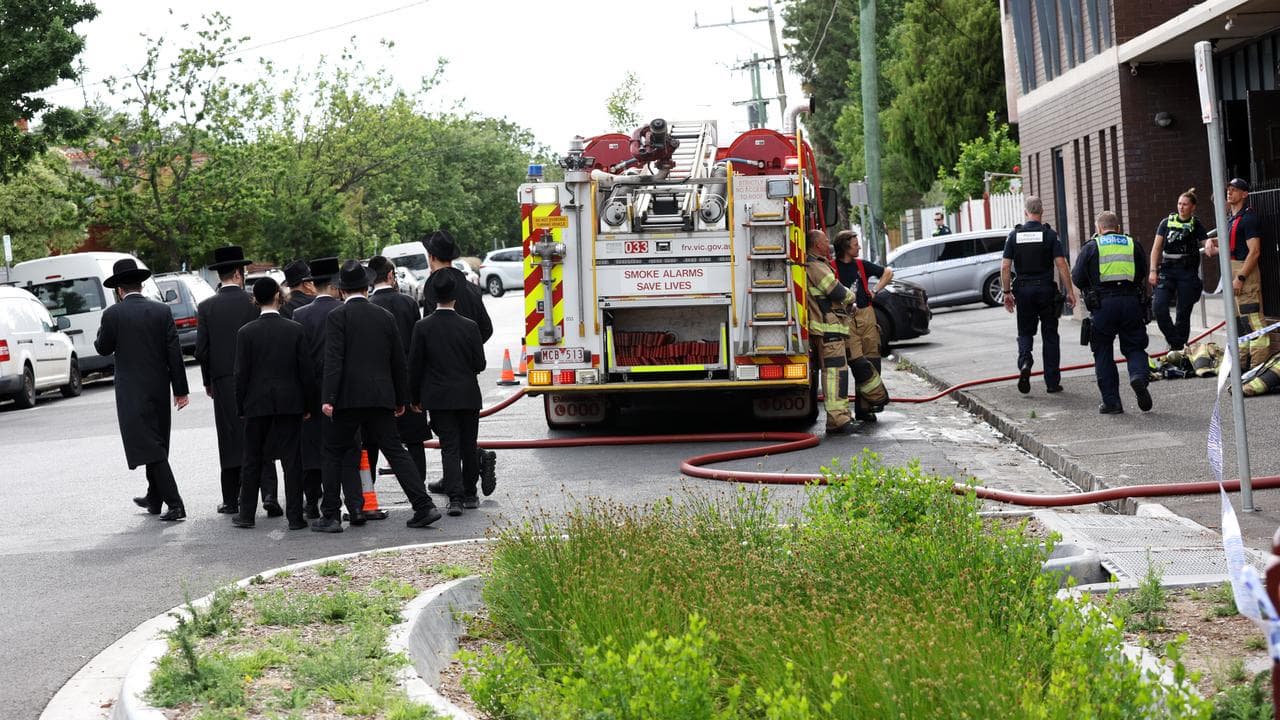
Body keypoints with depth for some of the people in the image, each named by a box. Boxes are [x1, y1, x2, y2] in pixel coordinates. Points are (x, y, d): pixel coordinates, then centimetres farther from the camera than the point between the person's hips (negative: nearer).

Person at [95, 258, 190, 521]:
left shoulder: (113, 314, -9)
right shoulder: (161, 311, 0)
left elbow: (103, 348, 2)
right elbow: (174, 352, -2)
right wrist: (180, 390, 2)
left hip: (132, 391, -4)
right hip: (159, 388, 4)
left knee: (150, 448, -6)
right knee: (157, 444, 19)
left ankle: (175, 504, -14)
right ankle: (154, 498, 31)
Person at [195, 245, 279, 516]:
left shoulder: (206, 307, -1)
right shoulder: (254, 302, -4)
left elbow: (202, 350, -2)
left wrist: (208, 381, 11)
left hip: (223, 382, 1)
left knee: (230, 441, 7)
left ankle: (232, 501, 12)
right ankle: (269, 494, -10)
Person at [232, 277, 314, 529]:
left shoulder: (246, 333, -5)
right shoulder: (295, 329, -3)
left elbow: (241, 374, -4)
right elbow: (306, 371, -2)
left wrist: (241, 407, 5)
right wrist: (306, 404, 7)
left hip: (257, 404, 0)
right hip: (289, 404, 0)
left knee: (252, 460, 11)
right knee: (292, 460, 2)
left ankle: (247, 513, 16)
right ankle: (295, 516, 1)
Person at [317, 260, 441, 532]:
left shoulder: (337, 316, -4)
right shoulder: (385, 316, 10)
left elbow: (333, 359, -14)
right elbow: (399, 363, 14)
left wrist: (328, 398, -17)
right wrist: (401, 399, 23)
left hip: (348, 397, -4)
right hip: (381, 397, 4)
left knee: (335, 453, 8)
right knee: (395, 451, 7)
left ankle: (330, 516, 8)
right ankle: (424, 507, -1)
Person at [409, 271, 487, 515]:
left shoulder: (422, 327, -7)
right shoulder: (469, 327, -7)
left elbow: (415, 365, -4)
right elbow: (480, 364, -3)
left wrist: (415, 398, 7)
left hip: (438, 398, 0)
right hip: (468, 396, 0)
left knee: (449, 447, 1)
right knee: (469, 446, 12)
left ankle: (455, 497, -9)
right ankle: (469, 495, 21)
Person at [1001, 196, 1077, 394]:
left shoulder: (1014, 235, 1)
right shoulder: (1049, 234, -4)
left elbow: (1005, 266, -2)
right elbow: (1061, 264, -10)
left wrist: (1007, 292, 5)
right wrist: (1069, 291, -6)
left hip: (1023, 290, 1)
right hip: (1046, 289, -1)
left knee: (1025, 332, 14)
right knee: (1050, 335, 7)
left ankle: (1025, 360, -17)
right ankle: (1052, 382, 9)